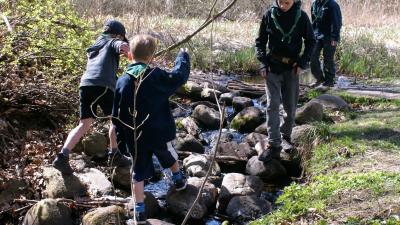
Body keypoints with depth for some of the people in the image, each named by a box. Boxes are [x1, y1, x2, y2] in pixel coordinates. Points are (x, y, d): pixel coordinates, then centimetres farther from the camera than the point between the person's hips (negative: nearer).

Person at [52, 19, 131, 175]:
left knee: (84, 124, 6)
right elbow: (122, 46, -7)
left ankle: (63, 156, -9)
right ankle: (115, 155, 18)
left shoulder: (94, 46, 33)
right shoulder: (113, 42, 14)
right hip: (103, 85, -6)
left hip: (85, 84, 6)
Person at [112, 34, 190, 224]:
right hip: (159, 133, -1)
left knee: (139, 171, 10)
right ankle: (178, 180, 52)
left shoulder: (122, 82, -6)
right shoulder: (157, 76, -14)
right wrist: (182, 57, 17)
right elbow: (179, 77, -1)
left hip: (135, 138, 1)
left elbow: (117, 115, -2)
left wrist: (121, 140, 7)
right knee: (169, 155, 29)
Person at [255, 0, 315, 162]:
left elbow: (310, 41, 4)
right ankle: (274, 145, -7)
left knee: (290, 106, 9)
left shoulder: (301, 17, -7)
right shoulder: (269, 15, -6)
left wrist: (303, 62, -6)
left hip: (292, 68, 1)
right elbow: (260, 41, 3)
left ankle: (286, 135, 31)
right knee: (272, 106, -7)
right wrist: (263, 62, -8)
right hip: (273, 67, 0)